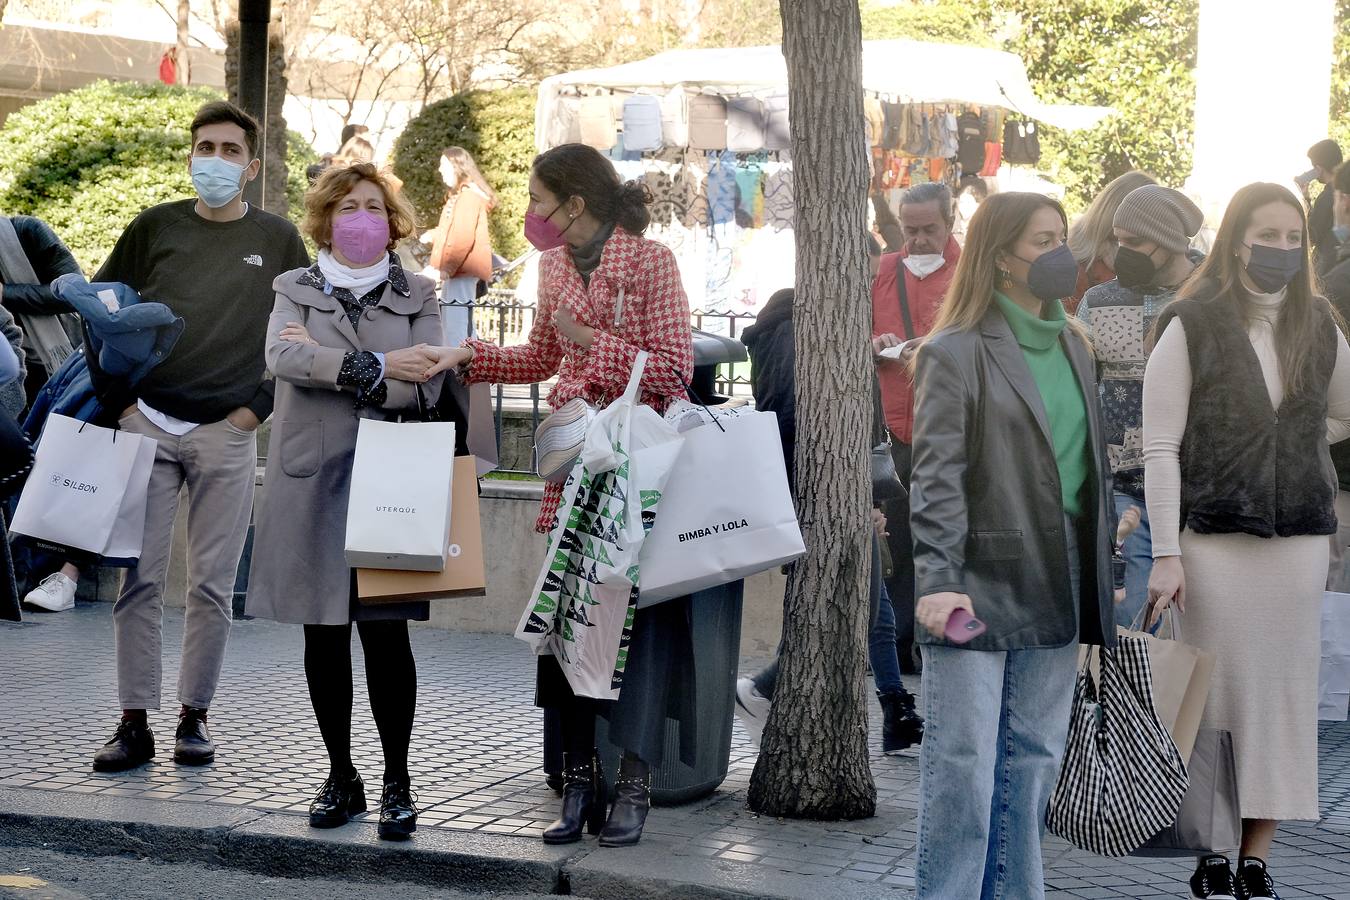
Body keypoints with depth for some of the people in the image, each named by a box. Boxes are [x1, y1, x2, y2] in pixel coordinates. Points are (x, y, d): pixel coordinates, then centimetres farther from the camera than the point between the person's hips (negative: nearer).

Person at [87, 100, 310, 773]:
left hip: (227, 435, -1)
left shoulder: (278, 240, 5)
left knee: (212, 585, 2)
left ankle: (195, 717, 14)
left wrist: (257, 408, -1)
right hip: (146, 424, 1)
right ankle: (135, 723, 5)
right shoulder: (154, 228, 7)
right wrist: (119, 400, 2)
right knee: (137, 578, -1)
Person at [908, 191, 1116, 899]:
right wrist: (938, 582, -22)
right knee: (963, 761, -5)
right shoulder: (956, 352, -8)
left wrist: (1101, 563, 14)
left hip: (1054, 585, 7)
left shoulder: (1072, 345, 14)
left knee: (1035, 757, 11)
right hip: (981, 582, -7)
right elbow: (936, 478, -13)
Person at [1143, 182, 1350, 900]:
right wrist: (1166, 554, -12)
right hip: (1215, 539, -4)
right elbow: (1160, 447, -7)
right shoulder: (1192, 327, -3)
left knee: (1284, 697, 5)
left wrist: (1286, 439, 11)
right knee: (1220, 698, -1)